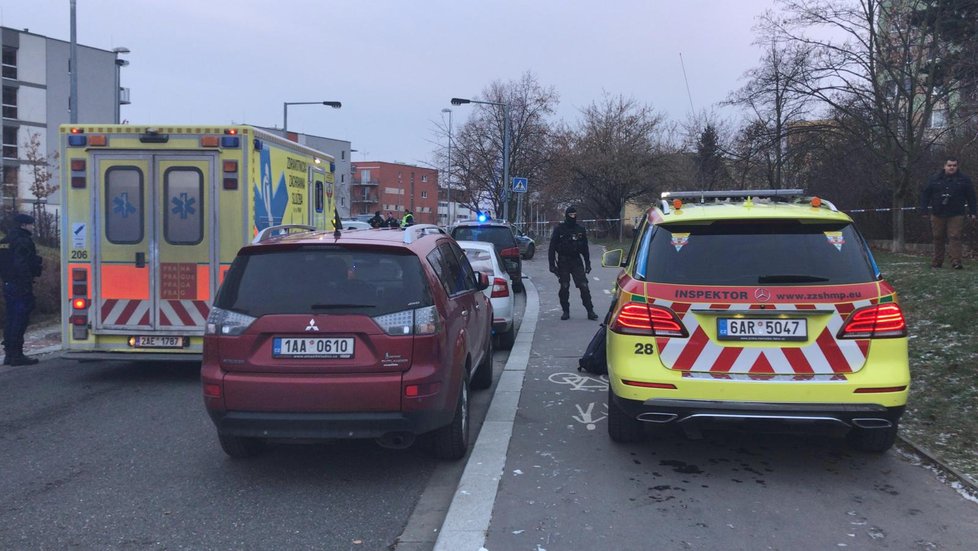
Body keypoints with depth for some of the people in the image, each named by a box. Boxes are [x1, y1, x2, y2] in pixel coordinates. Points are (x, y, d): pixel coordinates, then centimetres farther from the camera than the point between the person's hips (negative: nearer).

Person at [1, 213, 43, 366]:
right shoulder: (23, 241, -13)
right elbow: (22, 265, -22)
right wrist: (28, 284, -22)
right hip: (20, 285, -10)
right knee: (21, 320, -7)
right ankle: (17, 354, -6)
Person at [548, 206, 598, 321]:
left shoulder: (580, 229, 7)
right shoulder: (559, 229, -2)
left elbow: (585, 248, 14)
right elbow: (552, 248, -2)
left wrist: (587, 263, 11)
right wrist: (552, 264, -7)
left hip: (576, 261, 2)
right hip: (563, 262, -2)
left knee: (584, 286, -6)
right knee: (564, 288, 1)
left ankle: (590, 311, -3)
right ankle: (566, 311, 13)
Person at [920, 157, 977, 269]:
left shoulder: (964, 180, 5)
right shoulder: (935, 179, 6)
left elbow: (971, 197, 7)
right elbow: (925, 194, 7)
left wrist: (972, 212, 2)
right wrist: (923, 210, -1)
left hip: (956, 215, -2)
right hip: (937, 215, 2)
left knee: (954, 238, -10)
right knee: (938, 239, 7)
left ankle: (956, 262, -13)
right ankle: (936, 262, 15)